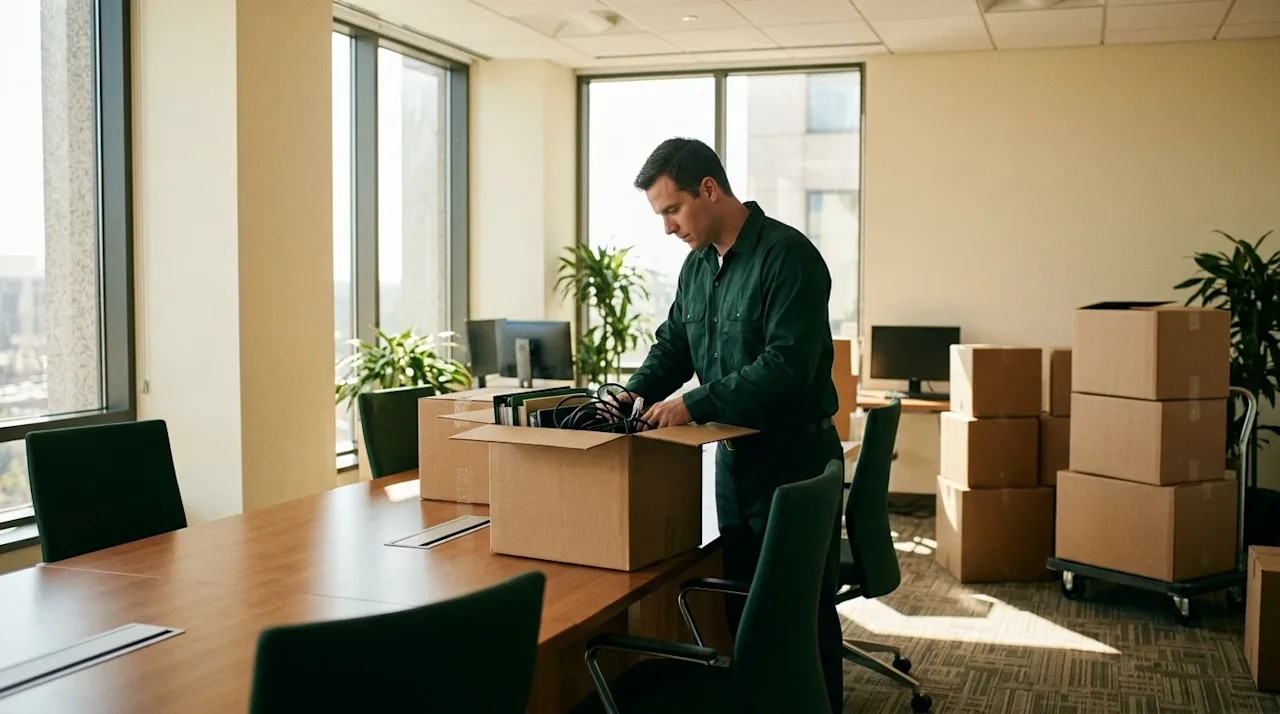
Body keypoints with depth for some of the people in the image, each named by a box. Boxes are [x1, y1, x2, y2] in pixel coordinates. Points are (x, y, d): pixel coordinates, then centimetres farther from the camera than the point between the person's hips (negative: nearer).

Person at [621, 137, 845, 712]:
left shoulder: (787, 255, -17)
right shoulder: (698, 264, 9)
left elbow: (787, 364, -25)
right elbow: (672, 346, 18)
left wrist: (695, 403, -23)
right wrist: (636, 393, -1)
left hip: (794, 457, -8)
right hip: (732, 455, 8)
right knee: (741, 607, 15)